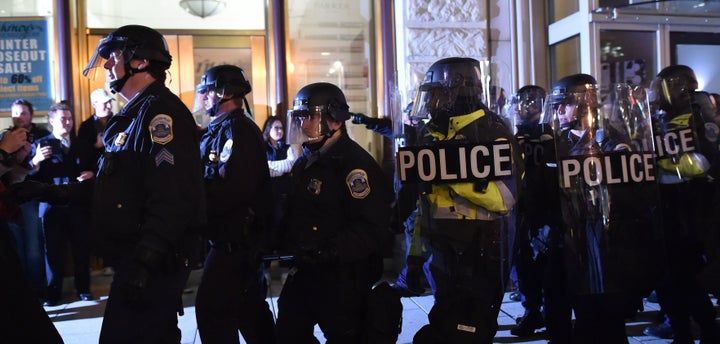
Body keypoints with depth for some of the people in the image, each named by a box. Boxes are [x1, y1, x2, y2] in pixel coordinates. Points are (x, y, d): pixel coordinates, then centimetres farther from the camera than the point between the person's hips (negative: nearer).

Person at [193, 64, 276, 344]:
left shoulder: (237, 130, -15)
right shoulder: (219, 129, 16)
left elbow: (233, 190, -26)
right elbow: (209, 180, 17)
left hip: (233, 239, -10)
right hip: (240, 237, 10)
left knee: (211, 310, -7)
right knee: (249, 306, 18)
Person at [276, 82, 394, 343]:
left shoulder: (356, 164, -17)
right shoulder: (305, 163, 13)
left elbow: (373, 228, -26)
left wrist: (331, 250, -33)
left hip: (343, 280, -9)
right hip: (303, 273, 9)